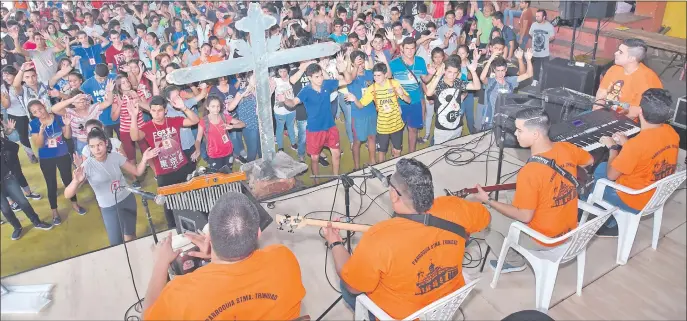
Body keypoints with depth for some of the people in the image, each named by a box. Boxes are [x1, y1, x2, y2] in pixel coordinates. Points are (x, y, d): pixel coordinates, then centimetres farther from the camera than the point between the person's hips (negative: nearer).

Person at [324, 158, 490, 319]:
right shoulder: (453, 209, -24)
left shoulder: (378, 239, -37)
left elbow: (353, 286, -20)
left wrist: (335, 244, -6)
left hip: (404, 315, -4)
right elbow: (484, 215, -1)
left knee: (345, 286, 18)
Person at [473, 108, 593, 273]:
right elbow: (590, 161, 12)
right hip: (570, 230, 7)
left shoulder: (529, 172, -32)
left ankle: (514, 261, 24)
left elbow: (524, 216, -23)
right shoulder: (567, 148, -11)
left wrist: (488, 201, -15)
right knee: (514, 205, 26)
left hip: (544, 239, -7)